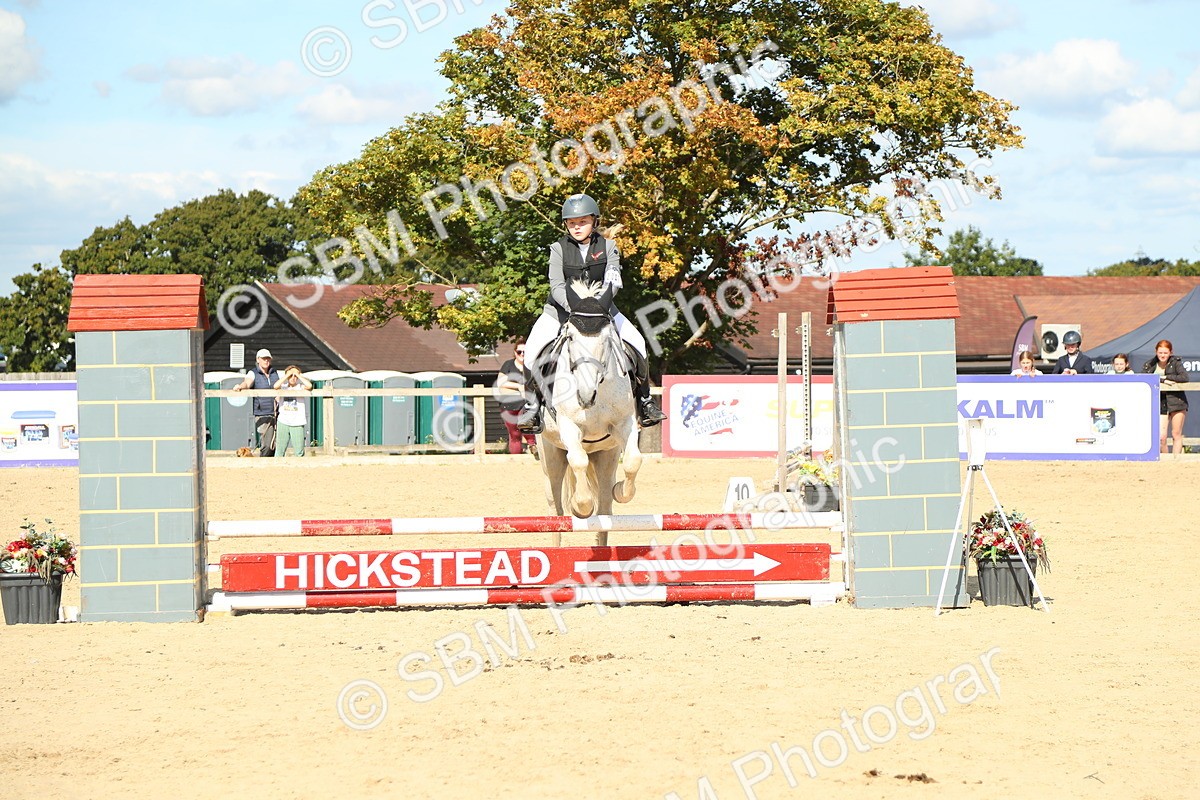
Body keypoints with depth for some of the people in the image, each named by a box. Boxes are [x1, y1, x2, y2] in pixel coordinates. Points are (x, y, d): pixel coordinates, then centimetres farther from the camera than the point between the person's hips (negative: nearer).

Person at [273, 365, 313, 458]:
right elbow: (276, 386, -16)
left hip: (297, 423, -1)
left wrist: (298, 375, -7)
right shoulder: (283, 387, 6)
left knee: (299, 453, 0)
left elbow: (309, 386, -17)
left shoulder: (300, 387, 3)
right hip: (283, 423, 1)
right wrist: (287, 375, -8)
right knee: (279, 451, 5)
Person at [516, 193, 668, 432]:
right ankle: (532, 404, -6)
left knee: (636, 341, -10)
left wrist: (602, 301, -36)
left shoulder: (607, 247, -3)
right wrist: (574, 306, -31)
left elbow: (613, 279, -16)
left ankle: (644, 400, 4)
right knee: (534, 347, -19)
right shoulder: (559, 249, -6)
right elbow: (556, 285, -13)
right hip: (563, 308, -1)